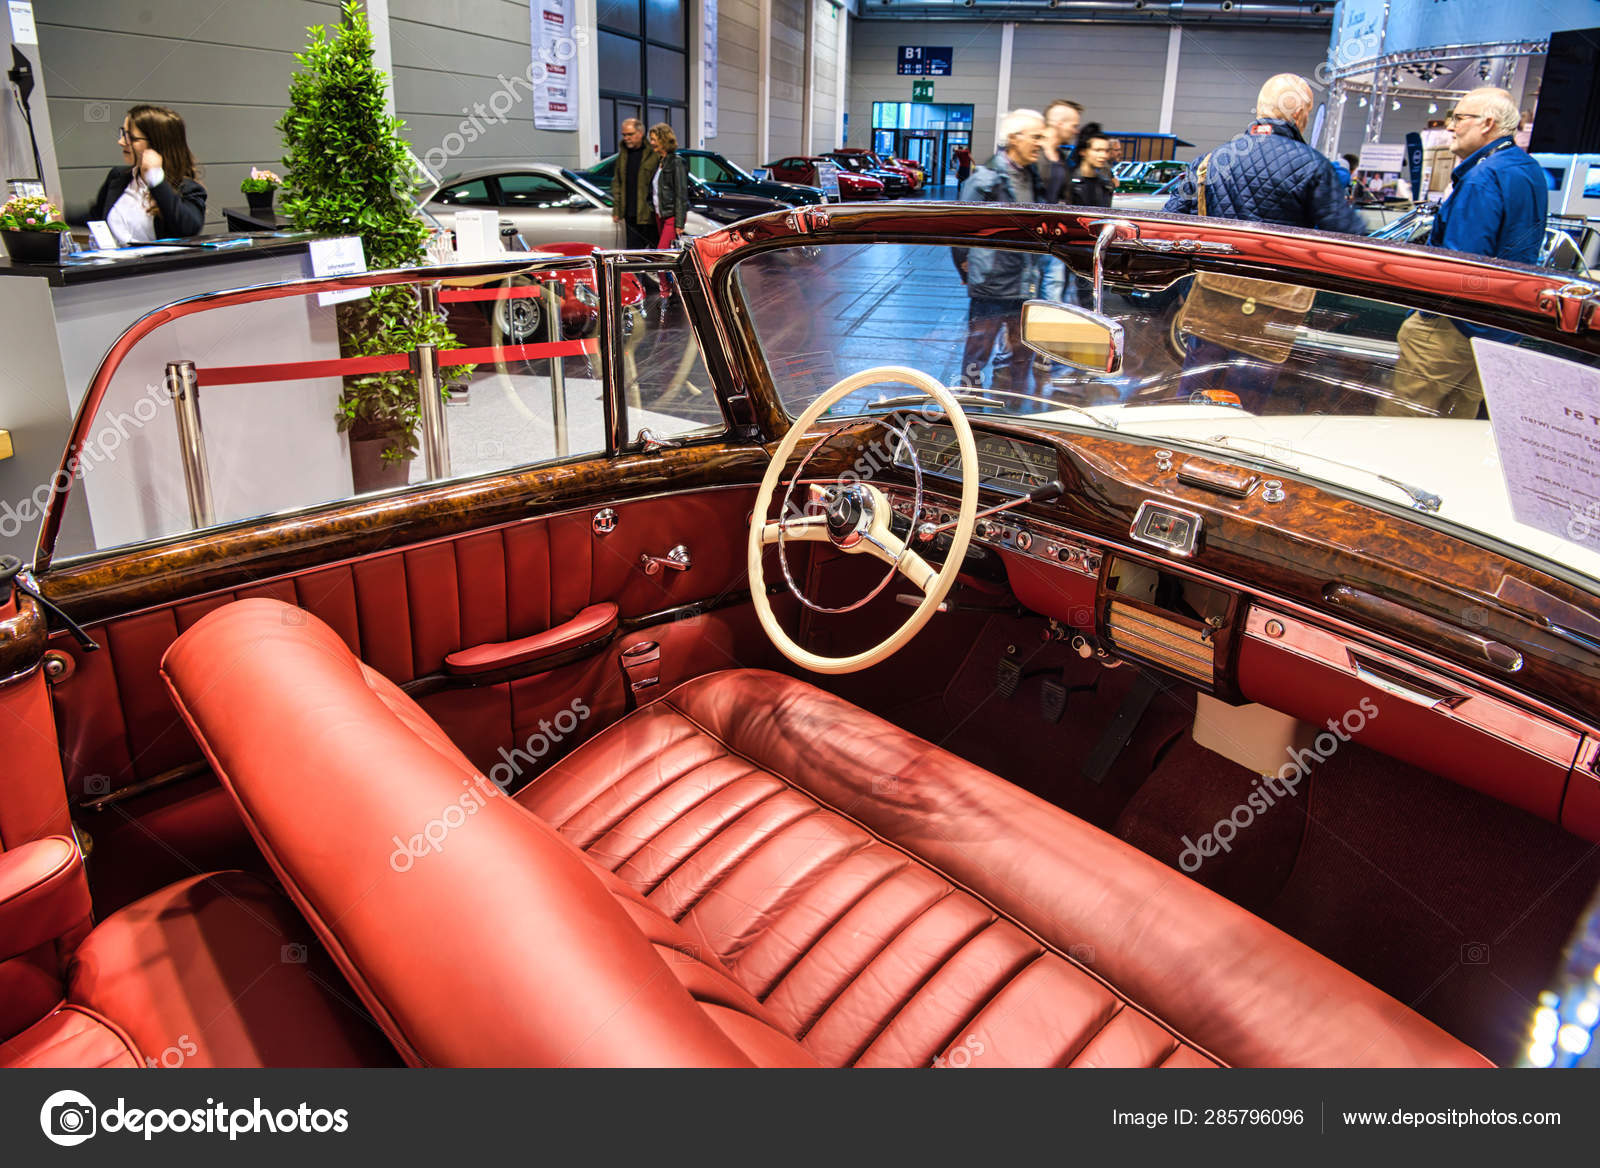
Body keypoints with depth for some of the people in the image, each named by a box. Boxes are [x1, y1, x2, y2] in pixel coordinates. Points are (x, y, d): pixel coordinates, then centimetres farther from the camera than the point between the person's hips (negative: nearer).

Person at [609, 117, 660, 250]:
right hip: (630, 214, 6)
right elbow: (616, 182, 19)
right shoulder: (623, 154, 14)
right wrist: (616, 209, 14)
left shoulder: (654, 153, -7)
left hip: (649, 214, -6)